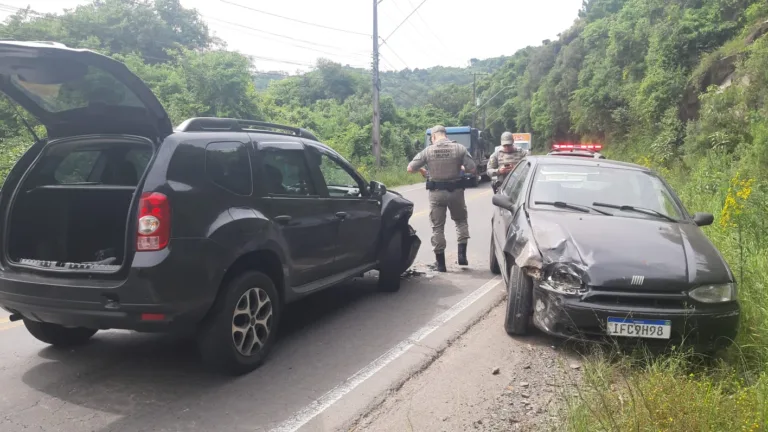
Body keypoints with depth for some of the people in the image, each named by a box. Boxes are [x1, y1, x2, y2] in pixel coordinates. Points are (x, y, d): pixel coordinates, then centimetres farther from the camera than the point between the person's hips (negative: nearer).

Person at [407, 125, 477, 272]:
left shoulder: (428, 150, -4)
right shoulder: (459, 148, -4)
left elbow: (410, 168, -1)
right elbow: (472, 169, -7)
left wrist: (422, 171, 19)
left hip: (436, 192, -1)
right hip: (455, 191, 1)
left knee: (437, 226, 8)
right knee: (461, 221, 23)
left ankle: (440, 263, 11)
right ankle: (462, 255, 15)